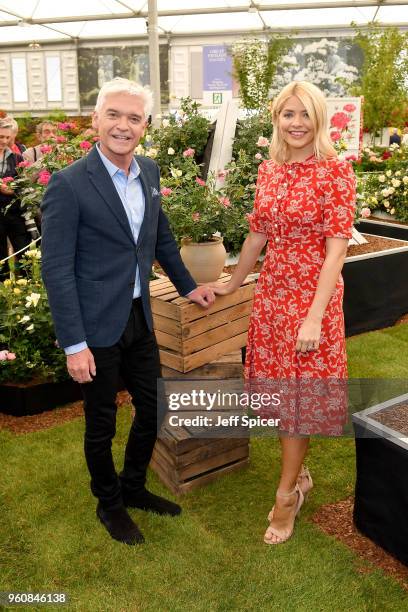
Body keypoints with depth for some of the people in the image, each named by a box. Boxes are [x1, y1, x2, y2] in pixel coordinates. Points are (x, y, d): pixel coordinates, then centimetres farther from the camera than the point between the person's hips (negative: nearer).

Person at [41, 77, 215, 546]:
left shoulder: (149, 172, 4)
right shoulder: (68, 185, -16)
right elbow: (56, 270, -16)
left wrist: (187, 285, 22)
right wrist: (74, 344, -17)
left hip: (139, 318, 7)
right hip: (96, 326, -6)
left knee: (153, 408, 17)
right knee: (102, 423, 11)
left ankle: (133, 487, 42)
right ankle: (109, 503, 37)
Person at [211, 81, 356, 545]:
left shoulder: (336, 171, -10)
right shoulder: (268, 170, 6)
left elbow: (337, 249, -15)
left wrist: (315, 316, -22)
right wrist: (231, 284, 22)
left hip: (313, 295, -5)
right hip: (271, 291, 5)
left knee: (299, 394, 5)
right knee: (278, 389, 13)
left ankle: (287, 495, 22)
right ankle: (298, 473, 35)